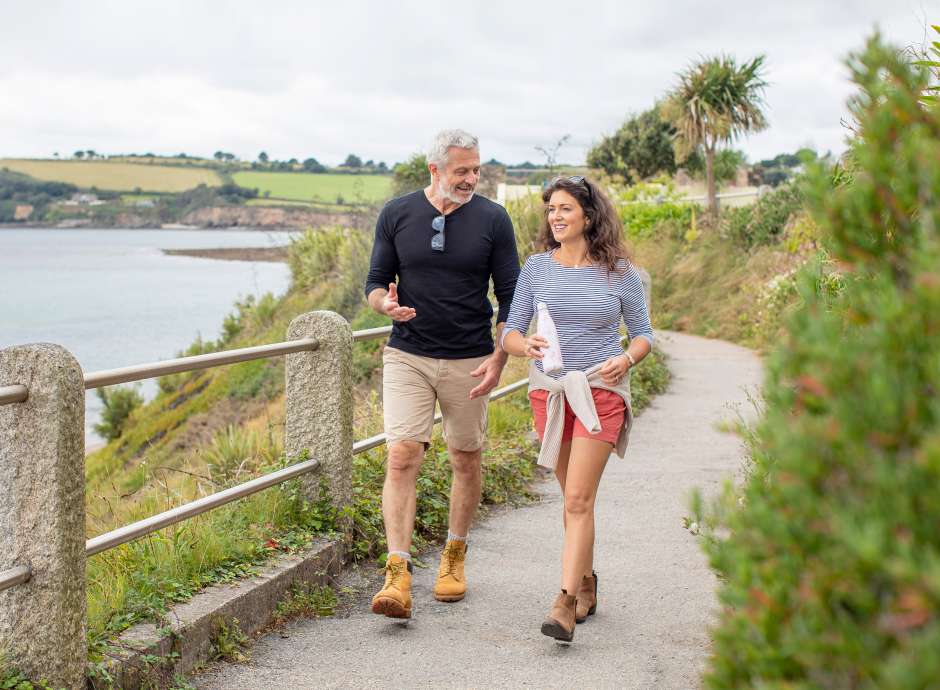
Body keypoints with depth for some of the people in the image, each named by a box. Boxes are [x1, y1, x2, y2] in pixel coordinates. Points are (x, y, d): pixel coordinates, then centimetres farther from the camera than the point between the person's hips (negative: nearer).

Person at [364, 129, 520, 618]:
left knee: (466, 460, 9)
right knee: (401, 457, -12)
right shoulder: (396, 215, 1)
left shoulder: (492, 219, -1)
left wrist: (499, 358, -9)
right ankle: (398, 575, -13)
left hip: (468, 361, 0)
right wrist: (387, 303, -18)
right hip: (407, 357, 0)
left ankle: (454, 558, 28)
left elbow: (510, 296, 2)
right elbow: (376, 283, 6)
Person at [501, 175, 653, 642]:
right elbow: (509, 332, 5)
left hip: (601, 391, -3)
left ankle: (566, 603, -15)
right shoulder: (536, 268, 4)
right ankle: (586, 584, 32)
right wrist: (525, 346, -17)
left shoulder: (619, 272, -1)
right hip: (548, 390, 3)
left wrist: (627, 359, -14)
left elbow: (643, 333, 7)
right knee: (574, 497, 14)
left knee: (579, 499, -12)